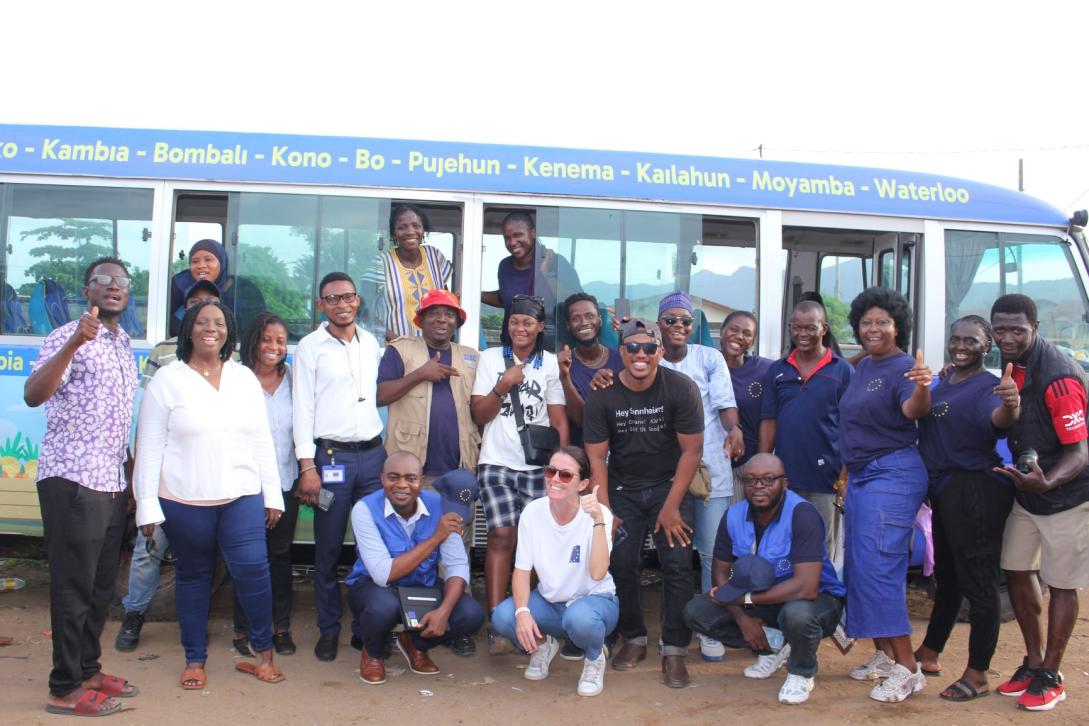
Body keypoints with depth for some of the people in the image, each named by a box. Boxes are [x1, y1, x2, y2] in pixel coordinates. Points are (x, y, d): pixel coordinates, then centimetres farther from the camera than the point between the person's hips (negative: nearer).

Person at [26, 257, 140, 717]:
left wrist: (128, 477, 18)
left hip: (111, 484, 8)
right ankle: (65, 688, 8)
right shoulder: (68, 337, -9)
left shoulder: (125, 345, 15)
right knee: (73, 586, -1)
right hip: (72, 482, -8)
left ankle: (87, 669, 28)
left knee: (101, 585, 15)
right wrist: (74, 343, -36)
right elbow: (33, 395, -24)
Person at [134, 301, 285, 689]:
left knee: (252, 569, -9)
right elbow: (149, 447, -3)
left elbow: (262, 440, 10)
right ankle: (195, 660, 22)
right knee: (193, 575, 9)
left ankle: (264, 652, 9)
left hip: (242, 496, 2)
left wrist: (273, 493, 7)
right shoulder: (167, 380, -1)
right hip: (185, 500, -2)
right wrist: (147, 505, -8)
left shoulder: (244, 378, 9)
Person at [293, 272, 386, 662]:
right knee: (327, 550, 2)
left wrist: (382, 449, 11)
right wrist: (307, 466, -10)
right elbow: (302, 409, -4)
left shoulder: (371, 343, 12)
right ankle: (328, 629, 15)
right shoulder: (310, 347, -1)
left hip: (373, 453, 4)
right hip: (331, 456, -3)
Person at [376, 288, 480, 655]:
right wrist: (420, 374, -13)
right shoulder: (400, 350, 6)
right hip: (412, 468, -3)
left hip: (459, 471, 3)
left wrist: (476, 458, 5)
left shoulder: (471, 358, 16)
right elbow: (379, 395, -4)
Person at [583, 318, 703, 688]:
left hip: (670, 486, -1)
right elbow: (597, 457, -7)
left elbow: (691, 450, -12)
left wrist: (671, 507, -13)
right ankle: (634, 638, 17)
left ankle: (674, 650, 0)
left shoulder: (681, 389, -15)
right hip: (623, 488, 2)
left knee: (678, 565, -10)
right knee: (621, 564, -4)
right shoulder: (602, 396, -11)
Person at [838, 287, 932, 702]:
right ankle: (882, 655, 23)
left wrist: (922, 388, -54)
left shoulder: (902, 368, -13)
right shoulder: (863, 367, 14)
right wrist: (846, 469, 22)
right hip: (860, 476, 10)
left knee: (876, 567, -14)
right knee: (858, 566, 12)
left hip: (892, 475, -9)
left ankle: (907, 668, -8)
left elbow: (913, 410, -33)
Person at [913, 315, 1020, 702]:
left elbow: (999, 418, -36)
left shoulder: (989, 386, -12)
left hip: (976, 492, -9)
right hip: (944, 491, 9)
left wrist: (1011, 405, -55)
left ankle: (978, 675, 8)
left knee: (978, 583, -2)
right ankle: (928, 654, 35)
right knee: (946, 576, 21)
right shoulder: (941, 382, 13)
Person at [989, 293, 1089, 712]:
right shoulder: (1015, 367, -1)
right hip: (1028, 490, 8)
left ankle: (1050, 677, 20)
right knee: (1016, 571, 12)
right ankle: (1033, 661, 30)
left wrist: (1047, 483, -42)